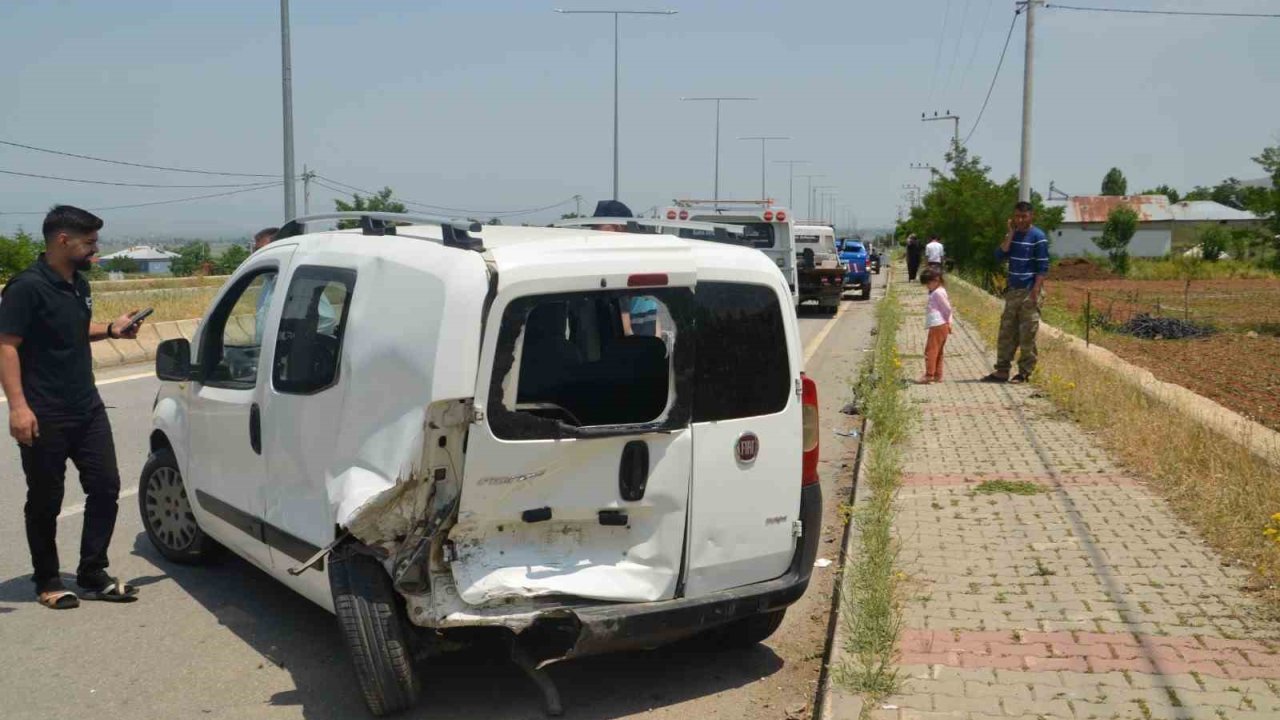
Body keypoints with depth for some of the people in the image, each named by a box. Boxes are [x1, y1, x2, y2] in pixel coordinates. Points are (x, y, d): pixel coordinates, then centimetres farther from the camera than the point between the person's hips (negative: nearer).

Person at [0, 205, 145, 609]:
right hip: (45, 417, -8)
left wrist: (111, 330, 8)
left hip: (88, 408, 8)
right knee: (45, 502, 5)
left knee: (105, 488, 7)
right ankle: (47, 582, 20)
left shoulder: (78, 284, 10)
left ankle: (92, 576, 17)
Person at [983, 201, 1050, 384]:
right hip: (1013, 291, 6)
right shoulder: (1013, 235, 11)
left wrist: (1035, 291, -17)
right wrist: (1011, 233, -5)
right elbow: (1000, 256, 0)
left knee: (1027, 335, -2)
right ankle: (1002, 370, 13)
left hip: (1029, 291, -6)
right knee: (1006, 332, 7)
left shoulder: (1038, 237, -7)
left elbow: (1043, 267, -10)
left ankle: (1024, 373, 4)